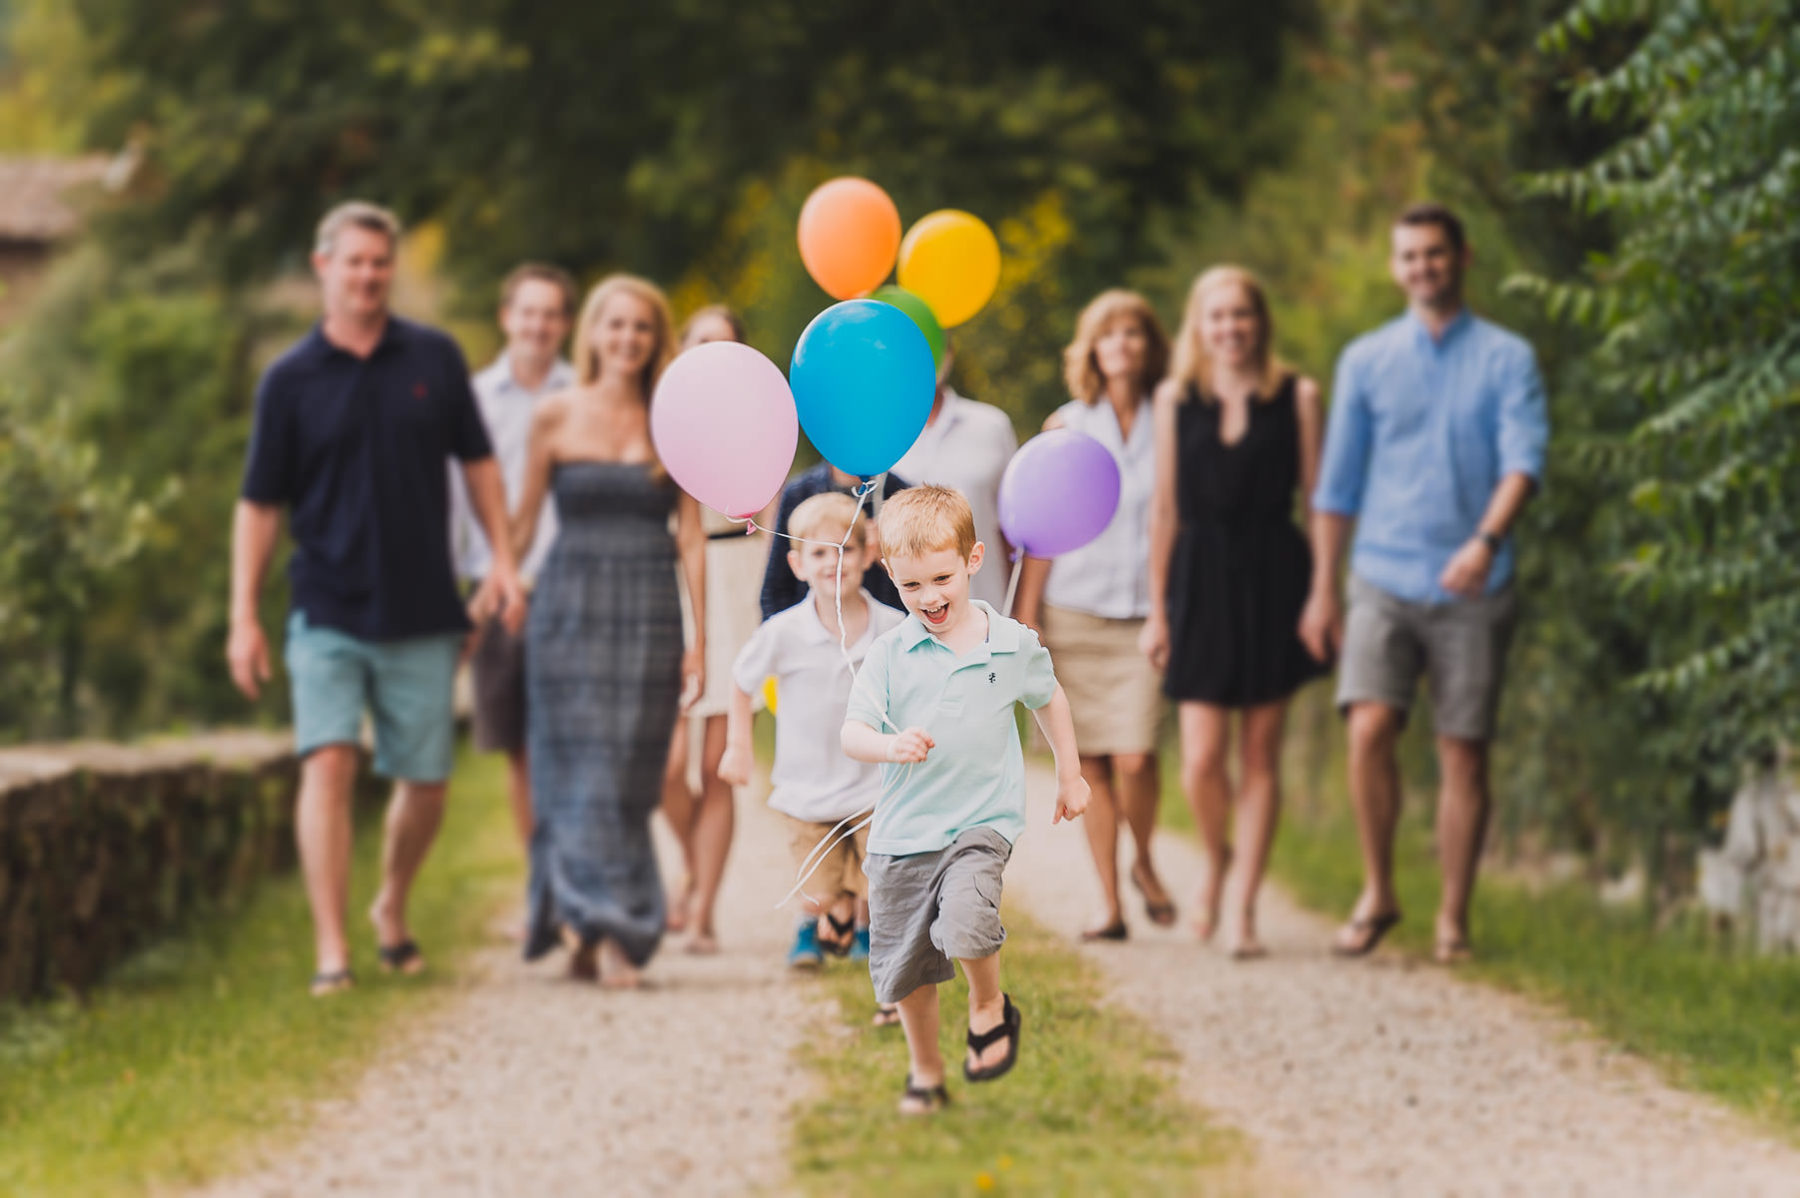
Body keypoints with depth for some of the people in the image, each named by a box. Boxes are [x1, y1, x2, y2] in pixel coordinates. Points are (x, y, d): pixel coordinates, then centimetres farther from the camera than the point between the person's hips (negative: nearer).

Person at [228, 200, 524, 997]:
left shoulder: (434, 359, 4)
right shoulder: (291, 380, -1)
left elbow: (477, 462, 14)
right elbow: (260, 504, 2)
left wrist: (503, 561, 5)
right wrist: (243, 619, -3)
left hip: (423, 615, 2)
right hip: (329, 614, -2)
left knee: (425, 782, 7)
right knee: (328, 762, -16)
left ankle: (392, 909, 33)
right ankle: (331, 950, -17)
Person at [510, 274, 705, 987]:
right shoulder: (556, 418, 2)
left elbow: (691, 537, 5)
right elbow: (523, 521, 10)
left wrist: (699, 637, 1)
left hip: (647, 614, 1)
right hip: (569, 608, -1)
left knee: (628, 778, 0)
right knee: (576, 772, -5)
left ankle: (608, 936, 6)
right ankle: (592, 927, -4)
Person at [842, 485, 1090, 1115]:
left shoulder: (1013, 645, -3)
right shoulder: (889, 654, -5)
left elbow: (1050, 700, 17)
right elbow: (852, 733, -9)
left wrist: (1070, 775, 23)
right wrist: (890, 745, -30)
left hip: (982, 821, -2)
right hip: (903, 830, 2)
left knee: (966, 921, -29)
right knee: (907, 966, 11)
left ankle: (991, 1009, 2)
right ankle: (926, 1072, 36)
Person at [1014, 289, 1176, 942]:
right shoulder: (1066, 427, 6)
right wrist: (1025, 619, 1)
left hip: (1146, 614, -1)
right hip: (1075, 612, 1)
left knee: (1136, 757, -14)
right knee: (1093, 761, 1)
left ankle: (1144, 863, 13)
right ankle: (1110, 904, 9)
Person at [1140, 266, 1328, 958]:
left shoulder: (1296, 397, 2)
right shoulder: (1175, 400, 6)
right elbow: (1165, 508, 9)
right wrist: (1157, 608, 8)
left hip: (1273, 580, -1)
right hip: (1202, 582, 1)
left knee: (1260, 755, 2)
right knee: (1202, 759, -6)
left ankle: (1243, 908, 9)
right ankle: (1216, 859, 25)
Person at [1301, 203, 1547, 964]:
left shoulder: (1506, 359, 4)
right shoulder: (1365, 361, 10)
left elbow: (1524, 461, -9)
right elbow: (1337, 485, 13)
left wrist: (1486, 540, -27)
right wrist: (1322, 591, 9)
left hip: (1472, 588, -1)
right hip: (1385, 579, 1)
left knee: (1463, 752, 0)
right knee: (1369, 729, -16)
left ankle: (1453, 919, 9)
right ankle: (1377, 893, 1)